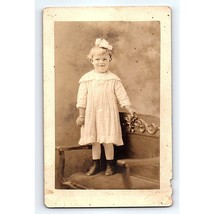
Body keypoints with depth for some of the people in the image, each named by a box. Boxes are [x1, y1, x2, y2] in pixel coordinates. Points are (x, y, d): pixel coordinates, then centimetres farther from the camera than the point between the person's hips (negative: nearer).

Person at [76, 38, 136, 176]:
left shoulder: (113, 79, -1)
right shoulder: (87, 79, 1)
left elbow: (122, 95, 0)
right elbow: (82, 98, 2)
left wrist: (130, 109, -7)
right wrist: (81, 115, 1)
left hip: (108, 115, -2)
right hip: (92, 115, 2)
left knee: (108, 141, -1)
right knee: (94, 141, 9)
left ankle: (110, 165, 15)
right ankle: (96, 164, 22)